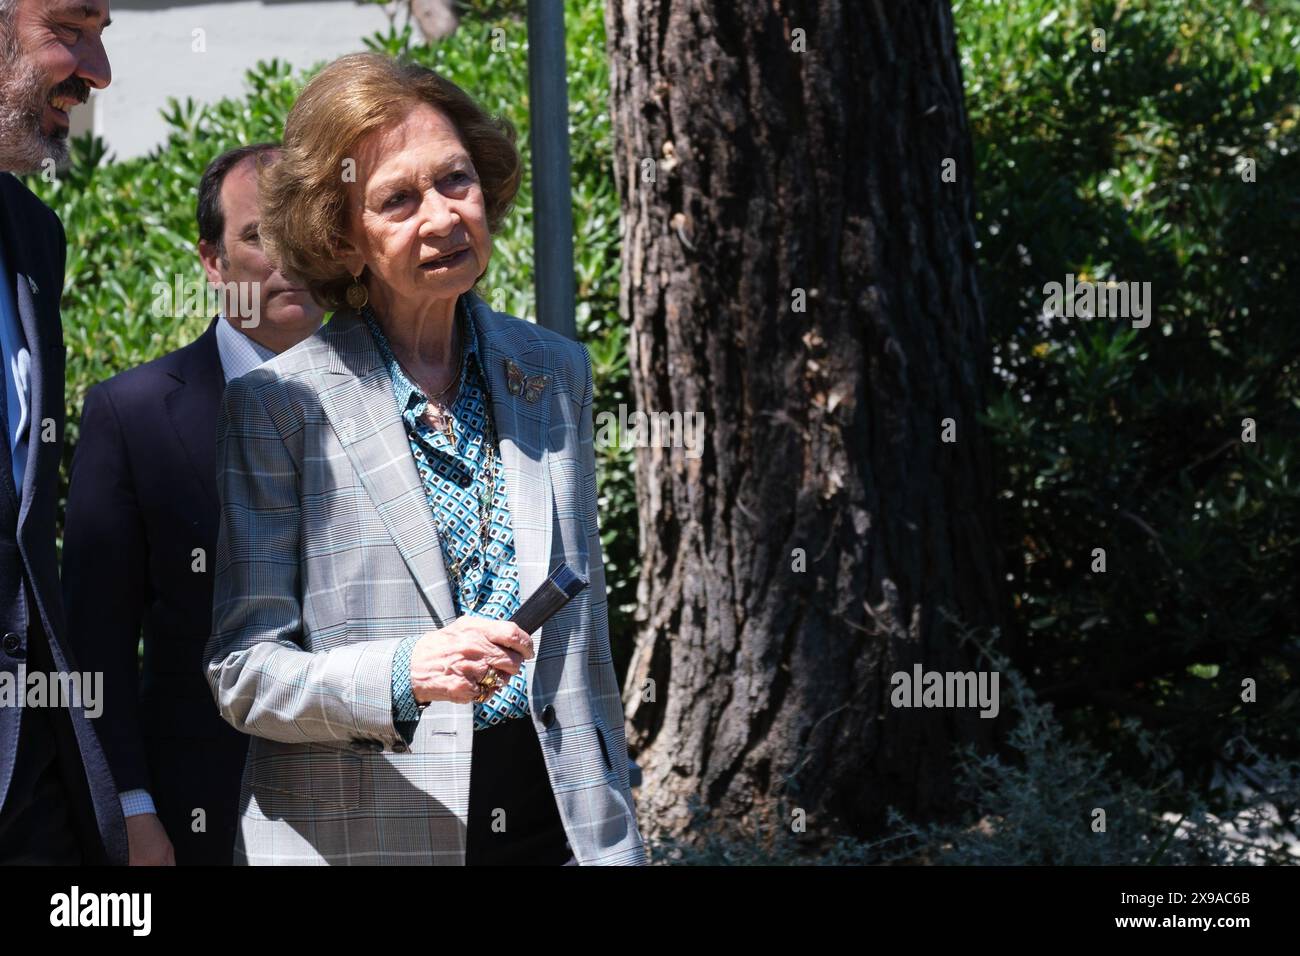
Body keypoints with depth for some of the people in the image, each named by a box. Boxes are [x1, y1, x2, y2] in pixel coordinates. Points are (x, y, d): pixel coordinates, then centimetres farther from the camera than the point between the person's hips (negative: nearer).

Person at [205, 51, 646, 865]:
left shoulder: (556, 375, 9)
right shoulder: (277, 407, -5)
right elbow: (242, 670, -7)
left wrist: (615, 824, 14)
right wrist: (405, 674, -22)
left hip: (555, 826, 3)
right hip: (358, 837, -3)